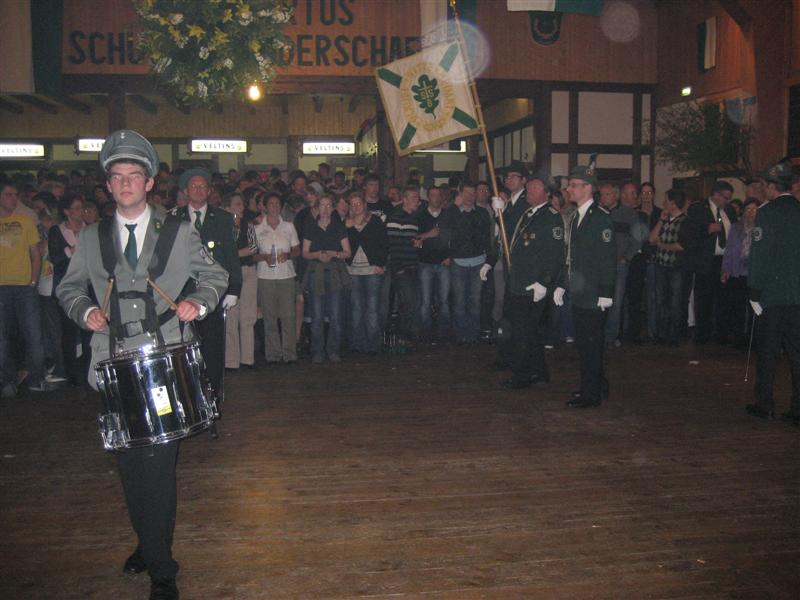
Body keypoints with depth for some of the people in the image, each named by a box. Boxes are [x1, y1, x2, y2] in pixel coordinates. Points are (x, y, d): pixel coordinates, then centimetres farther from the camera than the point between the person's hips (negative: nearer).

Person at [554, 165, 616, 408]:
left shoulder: (601, 217, -12)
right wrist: (561, 285, 17)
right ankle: (597, 385, 28)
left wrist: (605, 293, -19)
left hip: (593, 296, -9)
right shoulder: (577, 217, 15)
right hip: (579, 294, 9)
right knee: (584, 341, 15)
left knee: (590, 343, -3)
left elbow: (608, 258, -16)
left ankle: (590, 393, 5)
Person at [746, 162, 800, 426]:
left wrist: (754, 291, -6)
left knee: (768, 351, 6)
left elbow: (759, 254, -11)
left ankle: (764, 403, 13)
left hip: (773, 292, -4)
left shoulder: (766, 213, -9)